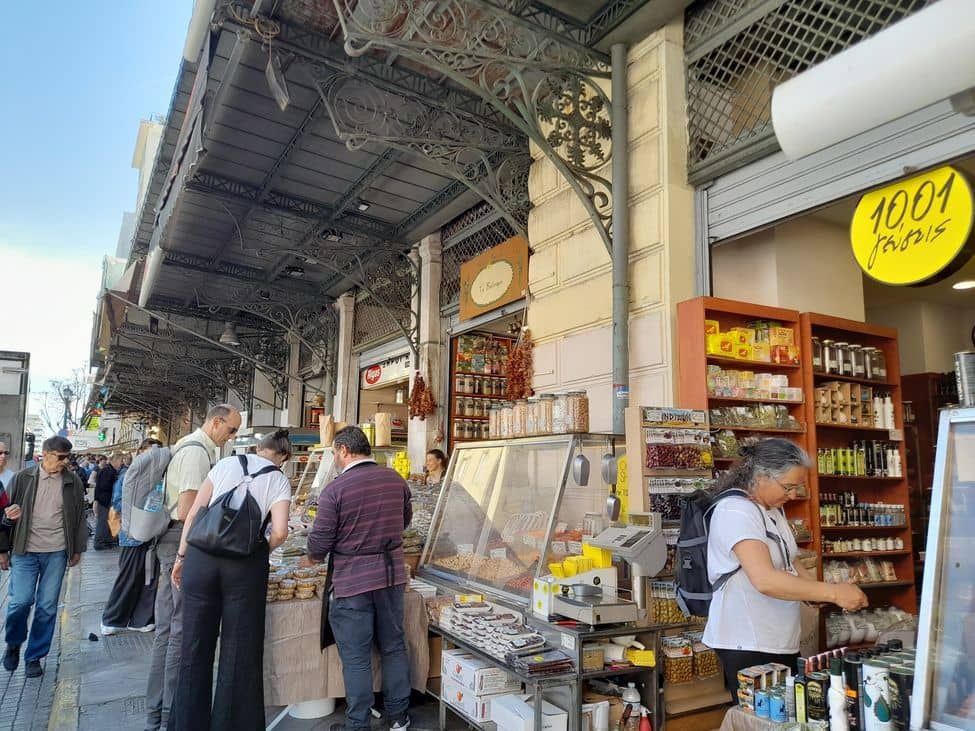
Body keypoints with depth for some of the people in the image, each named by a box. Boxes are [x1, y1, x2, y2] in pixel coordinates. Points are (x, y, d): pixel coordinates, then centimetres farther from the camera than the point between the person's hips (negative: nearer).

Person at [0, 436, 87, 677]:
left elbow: (79, 516, 8)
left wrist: (78, 549, 9)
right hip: (25, 551, -1)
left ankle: (35, 656, 20)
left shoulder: (73, 482, 2)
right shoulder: (23, 479, -2)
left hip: (57, 553, 1)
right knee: (20, 601, -4)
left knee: (47, 607, 5)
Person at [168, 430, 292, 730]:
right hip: (245, 562, -2)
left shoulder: (225, 464, 11)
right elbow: (279, 532, -7)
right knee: (240, 651, 10)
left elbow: (193, 513, 7)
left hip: (201, 554, 2)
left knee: (196, 646, 14)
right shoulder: (279, 480, 5)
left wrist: (182, 556, 14)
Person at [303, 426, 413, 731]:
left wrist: (312, 558, 10)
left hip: (351, 581, -5)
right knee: (394, 647, 17)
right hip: (392, 575, 5)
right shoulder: (396, 480, 0)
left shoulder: (335, 489, -16)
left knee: (356, 657, 7)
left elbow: (320, 540, -12)